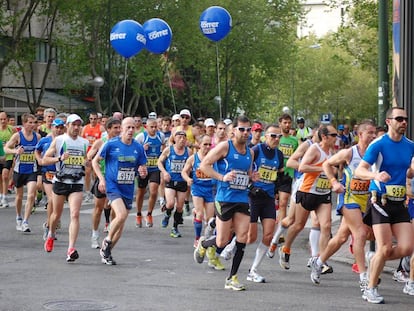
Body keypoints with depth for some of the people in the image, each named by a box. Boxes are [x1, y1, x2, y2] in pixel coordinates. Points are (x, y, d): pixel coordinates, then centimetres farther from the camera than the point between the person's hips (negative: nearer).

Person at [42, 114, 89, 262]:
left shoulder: (85, 143, 8)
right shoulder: (58, 140, -2)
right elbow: (44, 160, -4)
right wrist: (60, 158, -19)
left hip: (77, 183, 1)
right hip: (60, 182, -1)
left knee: (75, 214, -15)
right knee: (57, 214, 13)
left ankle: (71, 249, -21)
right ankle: (51, 235, 45)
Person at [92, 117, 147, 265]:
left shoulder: (138, 147, 3)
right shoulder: (111, 144, -7)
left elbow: (143, 168, 11)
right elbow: (95, 161, 1)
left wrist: (142, 172, -13)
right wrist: (101, 179, -11)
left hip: (128, 189, 5)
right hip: (112, 186, -5)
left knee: (121, 224, 9)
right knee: (121, 215, -25)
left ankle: (106, 251, 26)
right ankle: (107, 241, 0)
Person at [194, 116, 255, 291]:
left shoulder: (250, 152, 13)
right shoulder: (225, 146, -7)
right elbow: (204, 165, -10)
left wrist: (252, 178, 6)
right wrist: (222, 177, -20)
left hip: (242, 200, 5)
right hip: (225, 199, -5)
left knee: (242, 238, -5)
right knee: (222, 242, -2)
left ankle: (232, 279, 4)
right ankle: (202, 244, 33)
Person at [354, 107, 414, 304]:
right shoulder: (378, 145, -9)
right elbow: (359, 171, -16)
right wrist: (376, 175, -35)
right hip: (380, 201, -5)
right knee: (385, 247, -11)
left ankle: (376, 261, 22)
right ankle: (371, 290, 5)